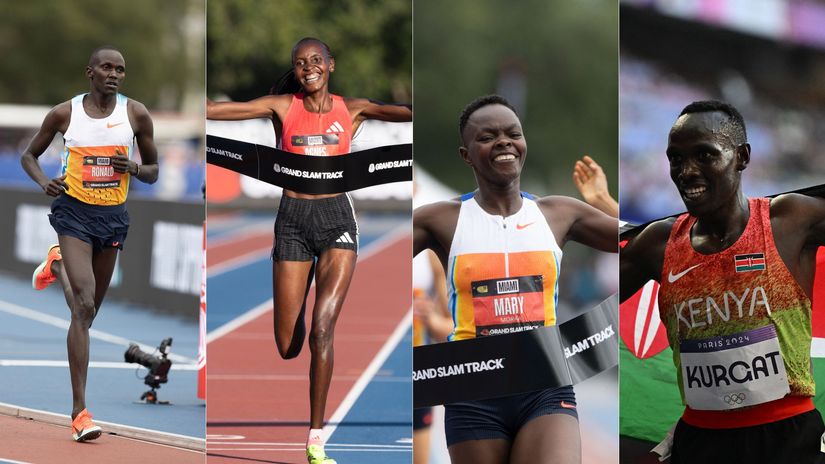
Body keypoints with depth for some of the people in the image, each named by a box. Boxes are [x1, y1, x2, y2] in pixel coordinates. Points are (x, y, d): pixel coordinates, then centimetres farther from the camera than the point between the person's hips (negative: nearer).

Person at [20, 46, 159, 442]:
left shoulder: (136, 115, 1)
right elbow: (29, 155, 10)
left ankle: (58, 266, 52)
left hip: (114, 216, 4)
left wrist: (134, 168, -13)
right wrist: (44, 183, -11)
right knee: (84, 308, -17)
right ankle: (79, 411, -18)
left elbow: (153, 171, 11)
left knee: (88, 310, 16)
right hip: (73, 212, -3)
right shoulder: (64, 113, -3)